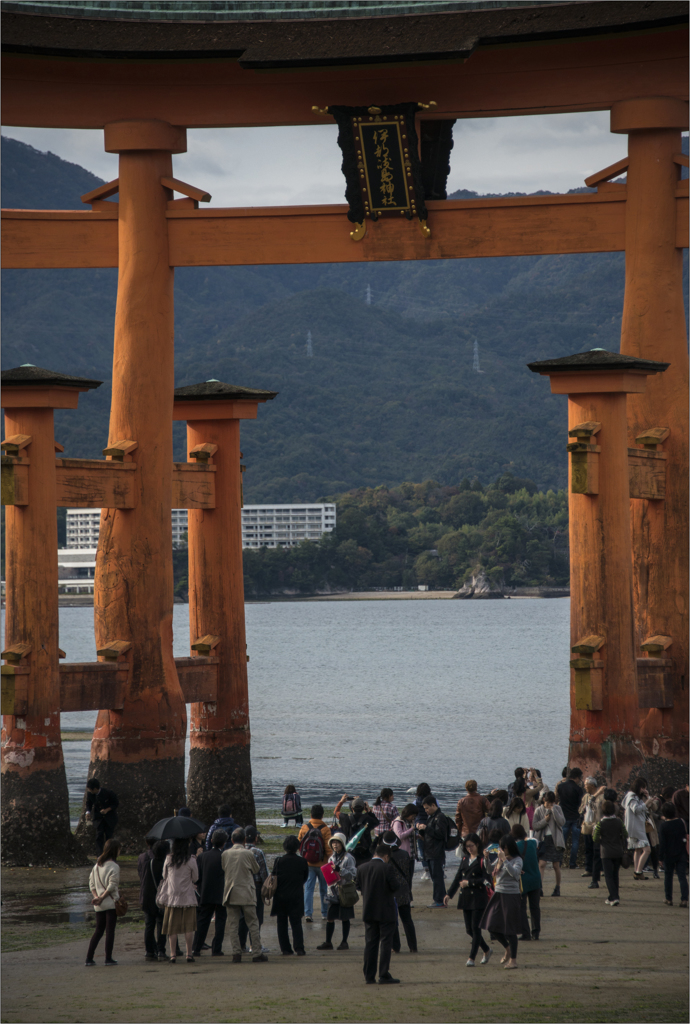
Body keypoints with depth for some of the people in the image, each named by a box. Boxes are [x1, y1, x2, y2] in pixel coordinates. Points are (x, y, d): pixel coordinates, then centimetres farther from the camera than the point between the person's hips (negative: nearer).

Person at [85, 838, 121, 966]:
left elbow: (91, 882, 8)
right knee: (110, 930, 0)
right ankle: (108, 959, 1)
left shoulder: (97, 864, 11)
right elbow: (112, 885, -18)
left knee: (98, 930, 11)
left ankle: (89, 958, 6)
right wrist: (102, 897, -12)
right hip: (111, 902, -6)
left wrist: (96, 896, -1)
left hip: (99, 905, 6)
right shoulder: (114, 866, -11)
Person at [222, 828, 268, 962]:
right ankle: (257, 953, 2)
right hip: (246, 894, -2)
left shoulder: (225, 854, 1)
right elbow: (256, 870, 6)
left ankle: (236, 953, -1)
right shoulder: (248, 854, -7)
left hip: (230, 894, 2)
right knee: (253, 923, 4)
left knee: (233, 925, 5)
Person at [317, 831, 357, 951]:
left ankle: (344, 942, 11)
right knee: (330, 918, 2)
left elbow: (353, 874, -13)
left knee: (345, 918, 3)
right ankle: (328, 942, 7)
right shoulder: (332, 858, 12)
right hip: (333, 891, 5)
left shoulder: (348, 858, -7)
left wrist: (340, 870, -22)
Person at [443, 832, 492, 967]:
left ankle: (472, 958, -1)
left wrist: (469, 883, -14)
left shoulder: (483, 859, -7)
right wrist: (449, 894, 15)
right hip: (466, 898, 7)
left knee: (475, 928, -6)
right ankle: (486, 950, 26)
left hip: (479, 898, -7)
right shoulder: (465, 859, 14)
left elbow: (487, 880, -13)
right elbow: (458, 877, 18)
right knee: (469, 929, 8)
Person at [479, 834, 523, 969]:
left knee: (509, 929, -2)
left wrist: (505, 860, -33)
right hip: (498, 894, 7)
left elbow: (514, 873, -28)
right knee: (491, 926, 6)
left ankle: (513, 960, 8)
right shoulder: (500, 859, 10)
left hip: (511, 896, -7)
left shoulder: (517, 860, -10)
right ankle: (508, 948, 30)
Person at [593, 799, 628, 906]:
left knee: (609, 876, -2)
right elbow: (625, 835, 5)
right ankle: (613, 897, 22)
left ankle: (614, 898, -15)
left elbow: (595, 838, -7)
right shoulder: (618, 821, -1)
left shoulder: (601, 823, -11)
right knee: (615, 875, 15)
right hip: (618, 852, 4)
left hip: (606, 853, -4)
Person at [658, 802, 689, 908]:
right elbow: (686, 835, 11)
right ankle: (684, 899, -10)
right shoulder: (681, 822, -4)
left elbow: (662, 842, -10)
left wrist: (661, 856, -5)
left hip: (669, 854, -2)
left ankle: (669, 899, 16)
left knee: (668, 877, 13)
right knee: (682, 877, 0)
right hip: (681, 854, 2)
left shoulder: (663, 824, -11)